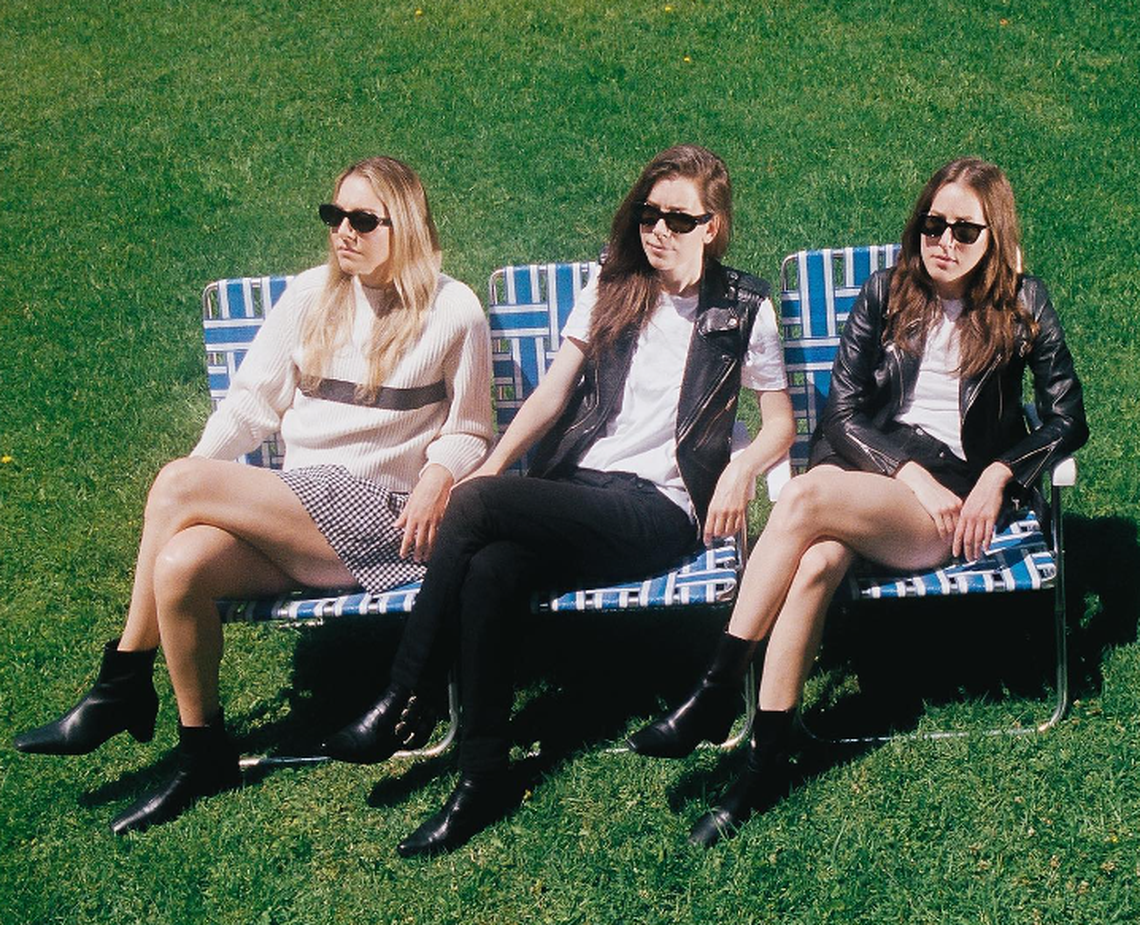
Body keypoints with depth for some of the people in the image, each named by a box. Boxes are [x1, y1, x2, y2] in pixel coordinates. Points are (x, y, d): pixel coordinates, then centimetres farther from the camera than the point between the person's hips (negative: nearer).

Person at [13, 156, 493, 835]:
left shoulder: (454, 312, 1)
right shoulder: (311, 294, 13)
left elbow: (468, 432, 8)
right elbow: (252, 401, 11)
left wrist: (438, 477, -13)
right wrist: (197, 469, -5)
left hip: (378, 516, -5)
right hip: (291, 509, 5)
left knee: (179, 483, -23)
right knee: (179, 564, -29)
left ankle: (122, 689, -6)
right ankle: (204, 757, -12)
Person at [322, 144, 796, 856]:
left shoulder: (743, 308, 10)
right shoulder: (610, 291, 19)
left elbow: (782, 423, 12)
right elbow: (553, 393, 11)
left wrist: (743, 469, -10)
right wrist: (490, 463, -5)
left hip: (657, 510, -4)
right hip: (575, 489, 4)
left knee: (478, 506, -29)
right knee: (490, 569, -33)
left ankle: (403, 702, -16)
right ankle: (484, 777, -24)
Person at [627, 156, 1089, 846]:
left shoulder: (1023, 308, 8)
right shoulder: (887, 293, 12)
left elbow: (1069, 421, 8)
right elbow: (844, 409, 6)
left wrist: (996, 477, -9)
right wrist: (913, 474, -10)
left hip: (954, 495, -3)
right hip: (867, 465, 3)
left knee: (805, 500, -33)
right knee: (818, 561, -36)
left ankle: (716, 694, -25)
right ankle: (767, 762, -31)